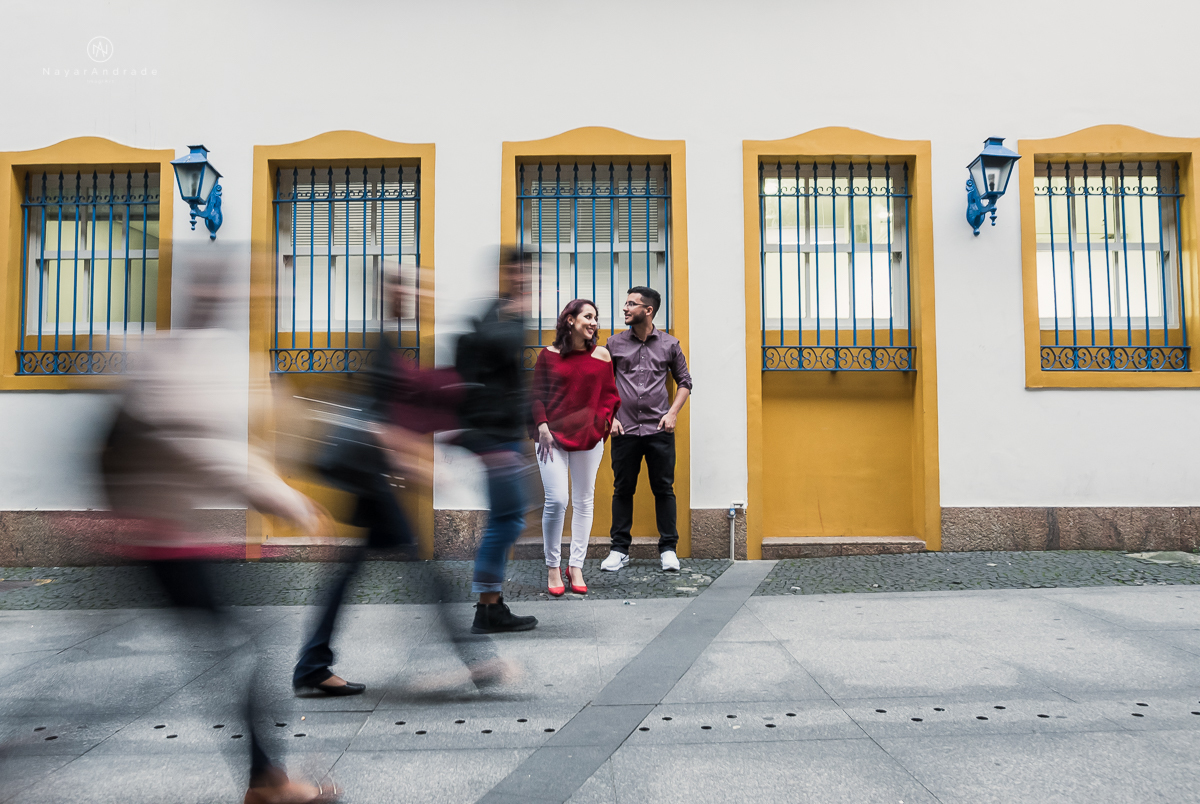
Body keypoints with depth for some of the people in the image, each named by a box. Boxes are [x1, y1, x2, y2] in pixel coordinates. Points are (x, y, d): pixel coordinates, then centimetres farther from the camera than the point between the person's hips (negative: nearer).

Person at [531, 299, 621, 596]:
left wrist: (604, 418, -6)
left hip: (588, 438, 3)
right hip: (553, 437, -2)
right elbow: (536, 393, 3)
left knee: (583, 501, 7)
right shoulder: (549, 354, 1)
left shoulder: (601, 355, 6)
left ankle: (576, 566, 20)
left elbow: (609, 393, 11)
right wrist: (541, 426, -7)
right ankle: (553, 568, 6)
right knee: (556, 500, -11)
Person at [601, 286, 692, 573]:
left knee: (664, 489, 4)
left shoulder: (669, 344, 5)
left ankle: (668, 548, 15)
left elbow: (684, 382, 11)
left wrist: (673, 413, -1)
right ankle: (620, 549, 17)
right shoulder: (614, 343, 6)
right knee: (623, 490, 6)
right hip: (624, 430, 1)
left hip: (659, 430, -1)